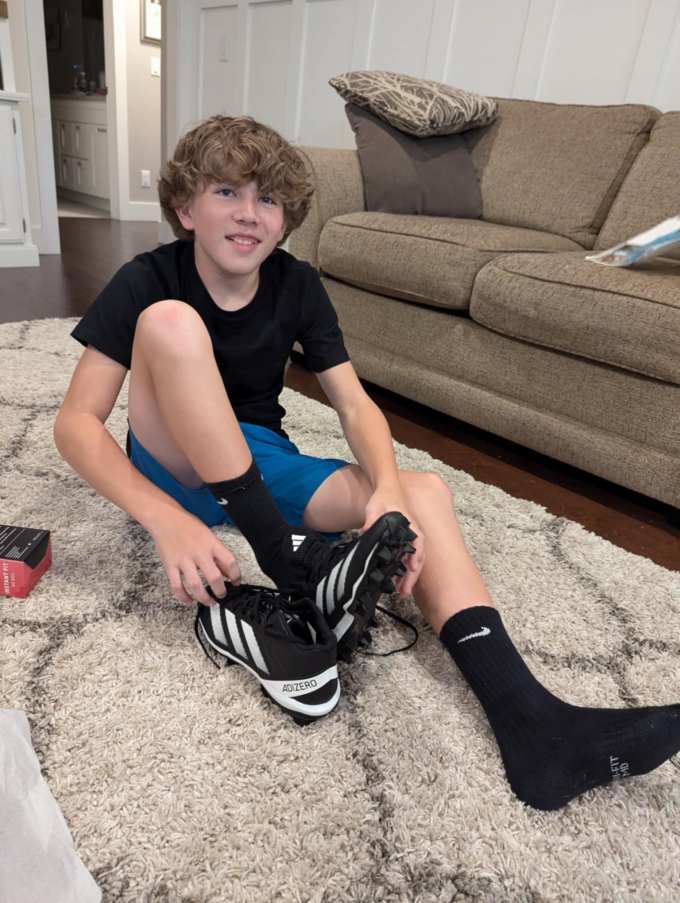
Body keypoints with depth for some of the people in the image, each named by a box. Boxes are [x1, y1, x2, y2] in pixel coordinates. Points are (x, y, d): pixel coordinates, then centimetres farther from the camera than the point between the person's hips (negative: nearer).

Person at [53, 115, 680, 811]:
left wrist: (387, 490, -33)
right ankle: (287, 561, -30)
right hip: (175, 468, -2)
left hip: (263, 466, 3)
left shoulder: (297, 286, -3)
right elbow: (76, 421, -19)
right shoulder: (146, 281, -12)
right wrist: (166, 521, -37)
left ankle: (527, 720, -35)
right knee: (168, 321, -29)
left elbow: (355, 404, -11)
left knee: (424, 492, -20)